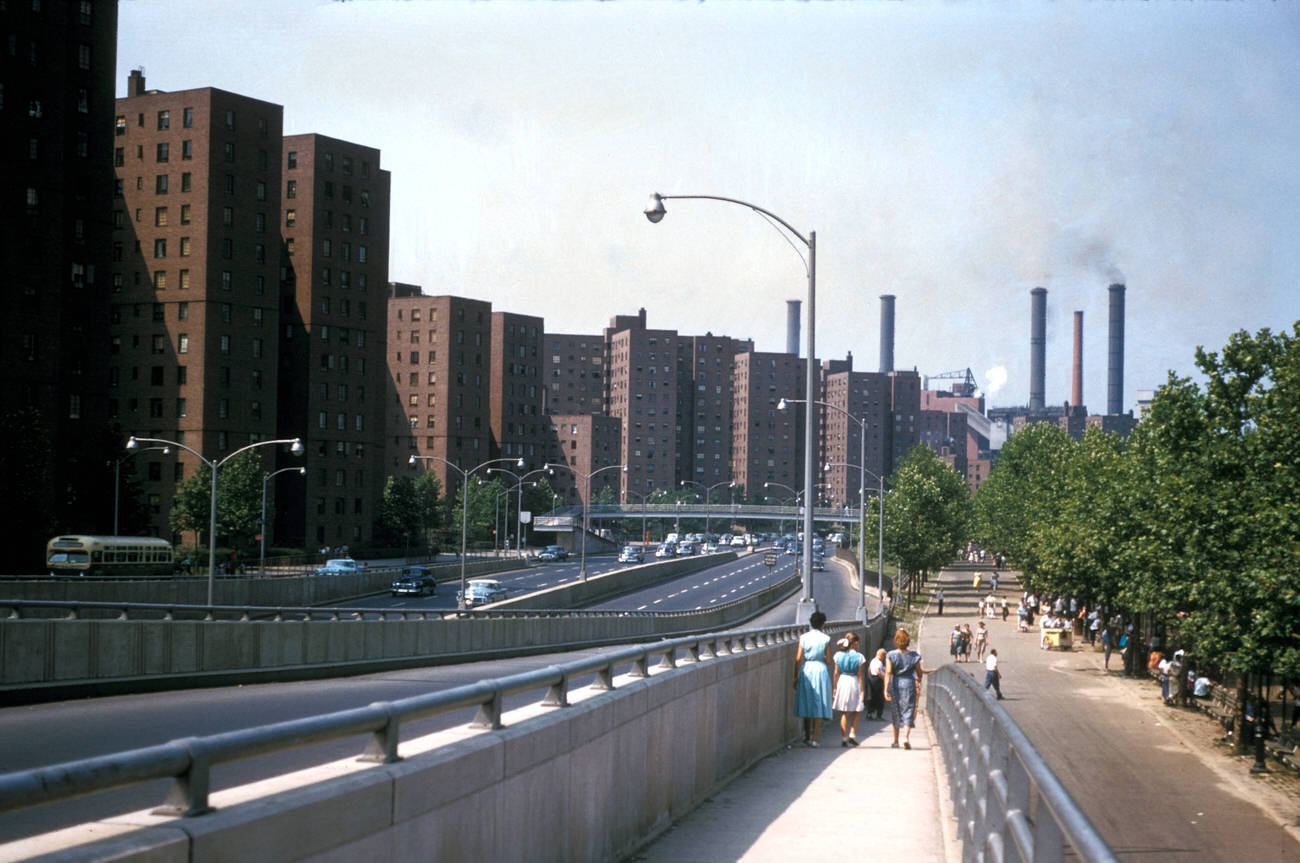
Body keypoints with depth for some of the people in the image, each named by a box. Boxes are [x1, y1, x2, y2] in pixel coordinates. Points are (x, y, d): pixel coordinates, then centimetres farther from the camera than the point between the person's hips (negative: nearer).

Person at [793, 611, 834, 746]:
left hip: (806, 669, 2)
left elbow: (798, 659, -3)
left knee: (807, 703, 14)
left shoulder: (803, 637, 0)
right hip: (821, 669, -2)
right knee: (819, 705, 2)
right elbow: (828, 661, -2)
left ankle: (807, 736, 22)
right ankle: (814, 739, -3)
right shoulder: (826, 639, -3)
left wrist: (796, 676, 3)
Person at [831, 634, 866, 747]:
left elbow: (836, 673, 3)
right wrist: (862, 690, -1)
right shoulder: (859, 657, -7)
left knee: (844, 713, 7)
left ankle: (844, 738, 5)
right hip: (854, 683, -3)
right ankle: (852, 734, -1)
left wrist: (835, 687, 10)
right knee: (855, 713, 11)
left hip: (842, 682, 3)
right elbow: (860, 675, -6)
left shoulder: (838, 655, 1)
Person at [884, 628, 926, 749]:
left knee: (896, 713, 13)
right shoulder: (914, 656, -2)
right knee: (908, 712, 0)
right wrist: (918, 681, 26)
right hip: (909, 684, -1)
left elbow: (888, 672, -11)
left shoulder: (890, 655, -5)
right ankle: (906, 736, -21)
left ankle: (896, 741, 21)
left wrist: (886, 689, -14)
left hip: (895, 684, 1)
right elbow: (919, 672, 4)